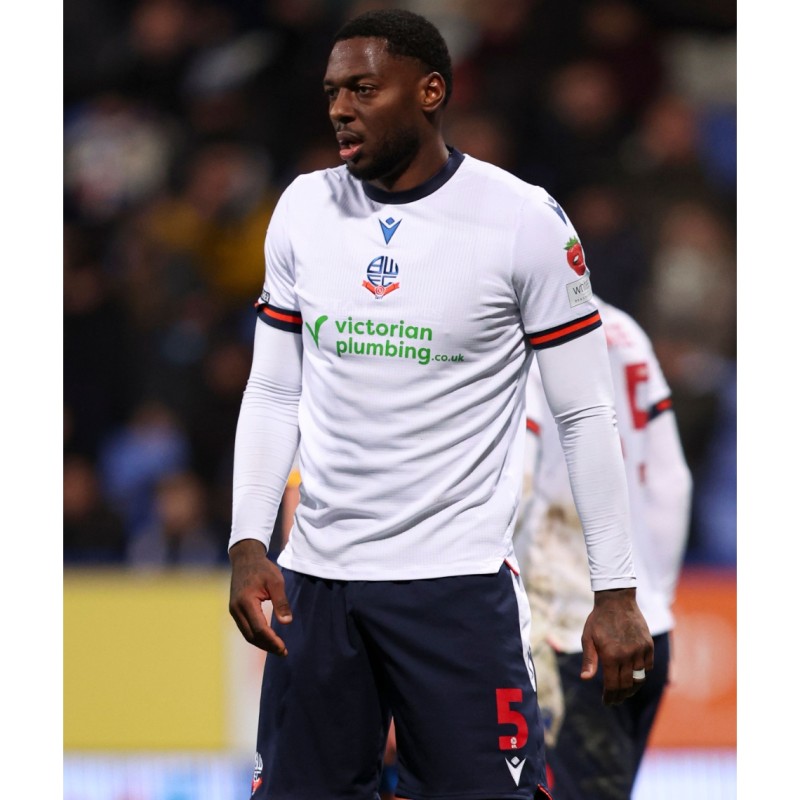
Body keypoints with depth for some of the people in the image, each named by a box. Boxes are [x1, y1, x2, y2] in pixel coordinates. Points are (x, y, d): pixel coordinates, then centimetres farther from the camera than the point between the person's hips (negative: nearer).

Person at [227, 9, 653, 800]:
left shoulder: (523, 221, -6)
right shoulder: (303, 209, 7)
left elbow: (585, 416, -2)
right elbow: (273, 394, 12)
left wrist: (616, 593, -5)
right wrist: (248, 544, 0)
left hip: (459, 581, -4)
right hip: (314, 578, 4)